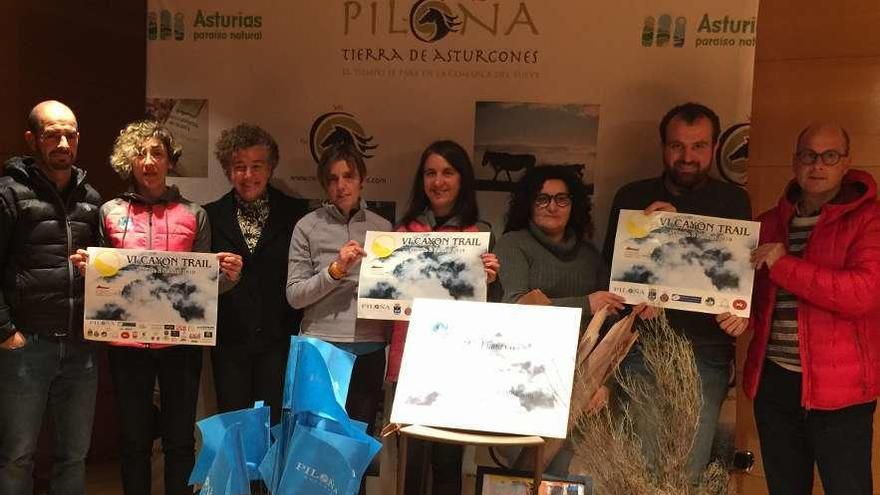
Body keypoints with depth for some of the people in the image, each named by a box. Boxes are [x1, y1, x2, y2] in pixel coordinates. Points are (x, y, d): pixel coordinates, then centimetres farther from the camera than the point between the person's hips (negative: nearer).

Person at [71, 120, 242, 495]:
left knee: (180, 440, 7)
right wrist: (85, 268, -9)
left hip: (181, 341, 0)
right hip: (127, 341, 1)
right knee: (134, 439, 10)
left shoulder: (194, 214, 6)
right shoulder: (110, 212, 6)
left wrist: (227, 275, -13)